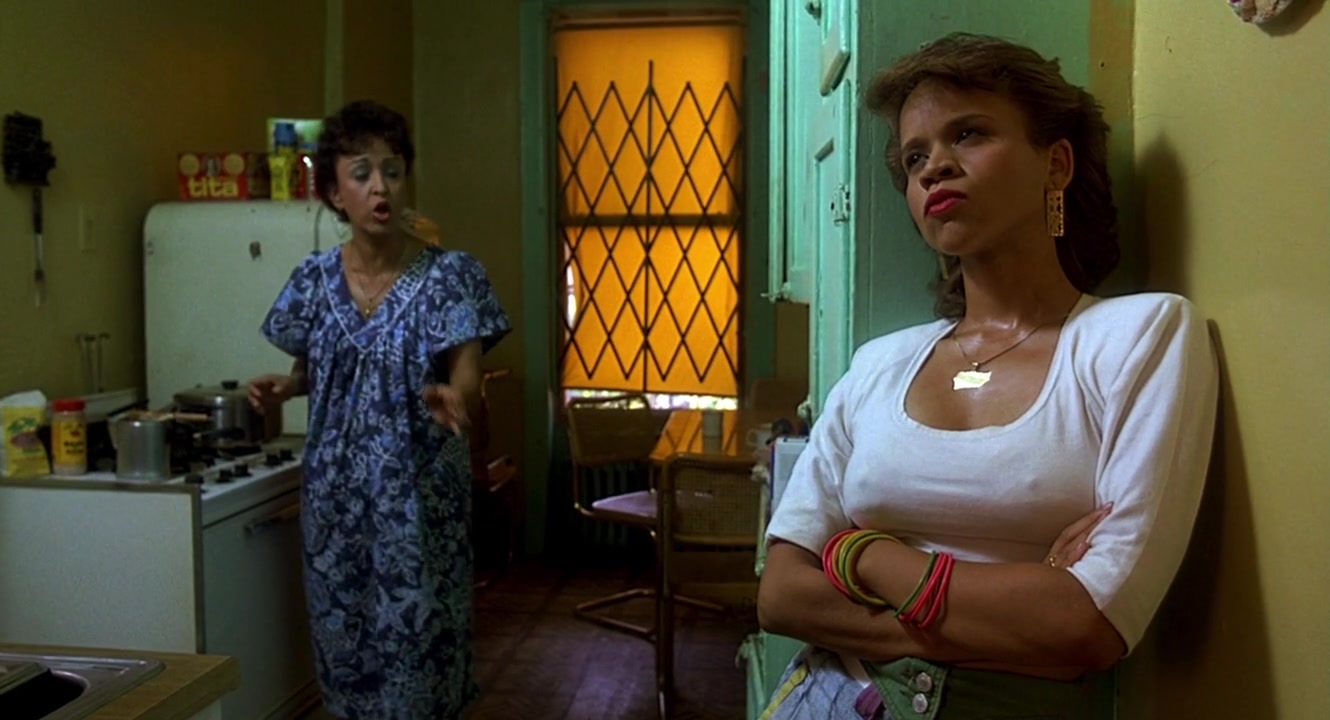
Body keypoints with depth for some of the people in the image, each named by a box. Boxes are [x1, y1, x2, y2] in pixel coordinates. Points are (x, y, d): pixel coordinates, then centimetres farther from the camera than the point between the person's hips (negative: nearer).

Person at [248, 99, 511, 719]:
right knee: (344, 637, 14)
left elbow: (466, 375, -17)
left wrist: (451, 398, -39)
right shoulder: (316, 279, 1)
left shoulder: (449, 275, -10)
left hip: (418, 498, -4)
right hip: (335, 495, 4)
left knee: (417, 640, 3)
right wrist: (286, 385, -7)